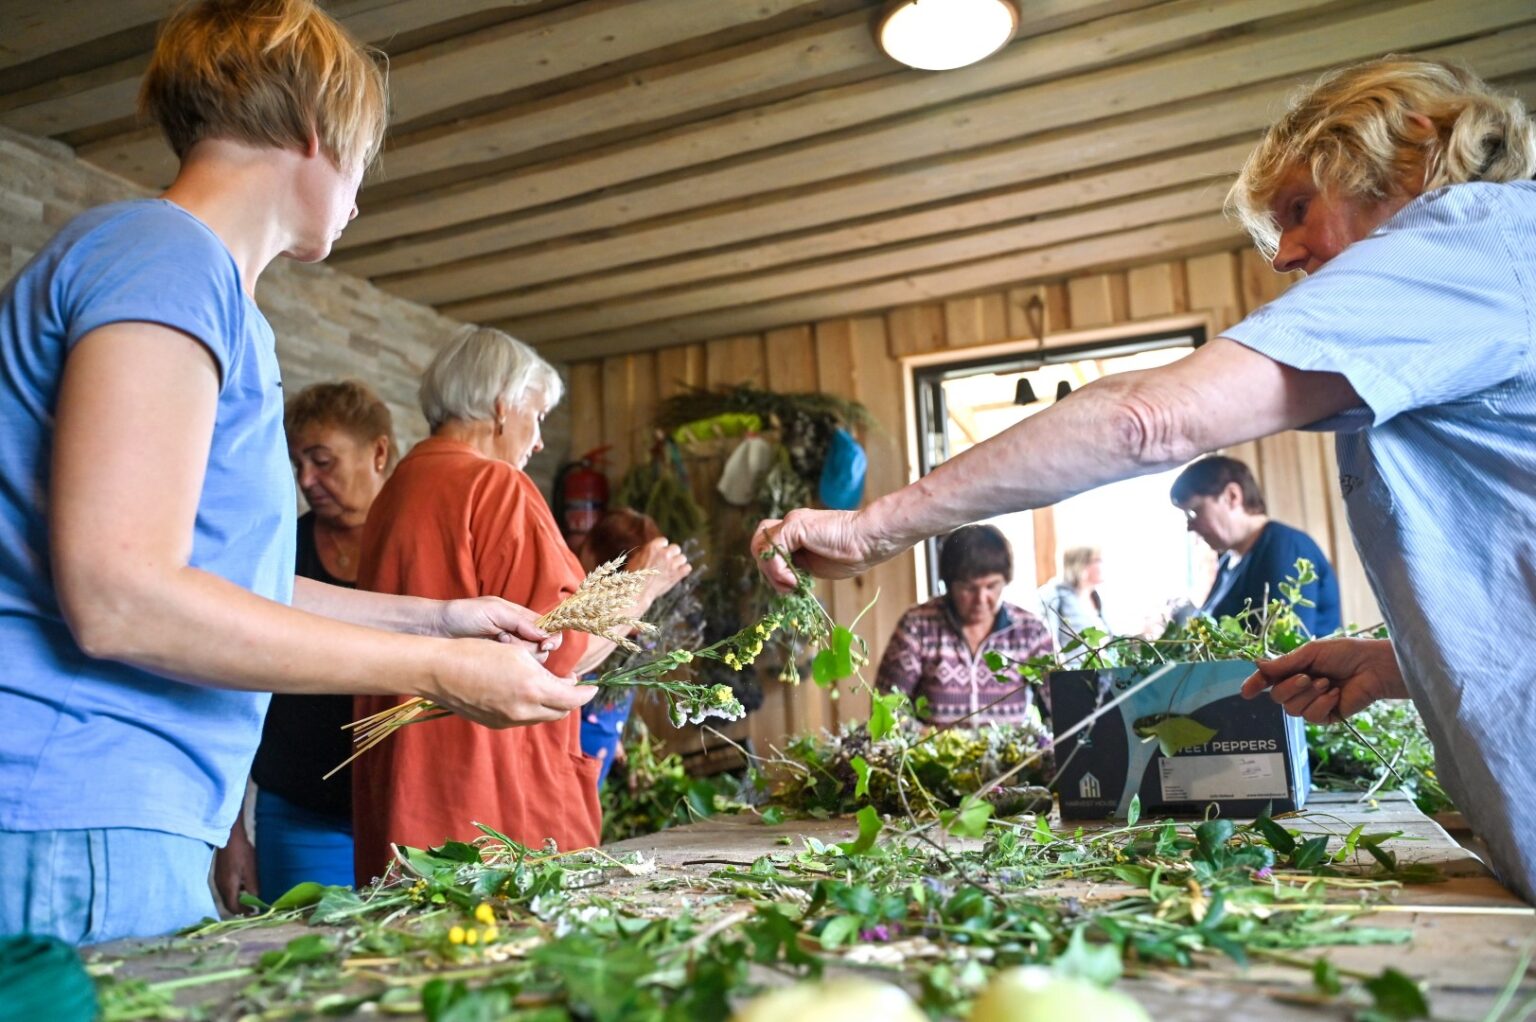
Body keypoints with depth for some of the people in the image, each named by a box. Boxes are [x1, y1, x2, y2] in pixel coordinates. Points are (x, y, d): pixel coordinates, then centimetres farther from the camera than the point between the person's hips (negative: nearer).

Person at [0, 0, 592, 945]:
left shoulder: (195, 276, 18)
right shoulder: (170, 262, -13)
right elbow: (119, 599, -22)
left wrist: (431, 616, 17)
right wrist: (438, 670, -18)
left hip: (128, 822, 9)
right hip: (79, 827, -9)